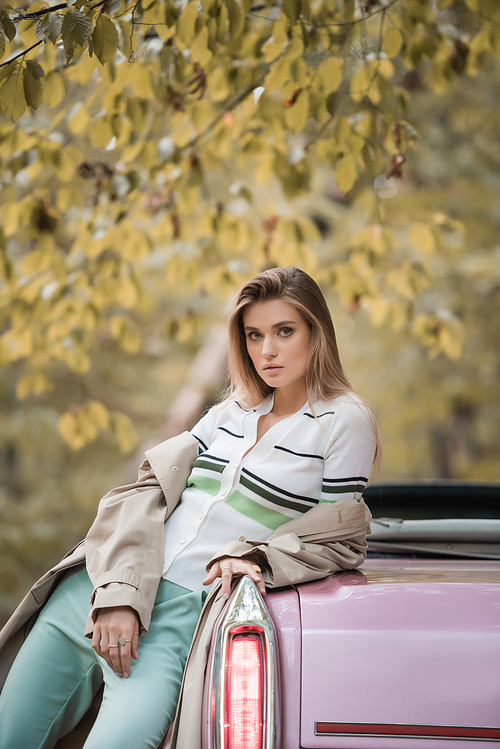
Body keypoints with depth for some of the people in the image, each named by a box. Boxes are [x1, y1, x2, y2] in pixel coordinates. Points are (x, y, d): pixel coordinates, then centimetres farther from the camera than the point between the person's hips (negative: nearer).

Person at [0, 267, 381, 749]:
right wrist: (117, 590, -10)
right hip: (99, 589, 5)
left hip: (186, 612, -5)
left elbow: (340, 542, 2)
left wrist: (252, 559, -14)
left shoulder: (346, 422, 2)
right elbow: (147, 491, 6)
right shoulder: (230, 413, 16)